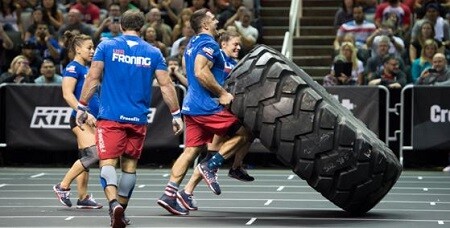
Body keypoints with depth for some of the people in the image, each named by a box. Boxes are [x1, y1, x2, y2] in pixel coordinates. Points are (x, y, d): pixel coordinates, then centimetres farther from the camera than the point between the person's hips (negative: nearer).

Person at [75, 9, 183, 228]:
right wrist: (176, 114, 10)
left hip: (110, 117, -2)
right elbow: (166, 85, 3)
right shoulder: (153, 52, 5)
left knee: (107, 162, -6)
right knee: (130, 165, 14)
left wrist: (82, 107, 4)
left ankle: (114, 203, -30)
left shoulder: (106, 46, 1)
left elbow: (93, 78, -2)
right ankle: (121, 210, 21)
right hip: (138, 119, 2)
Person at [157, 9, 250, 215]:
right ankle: (210, 166, -6)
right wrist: (222, 94, -18)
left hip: (192, 105, 9)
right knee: (244, 133, 0)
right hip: (207, 106, -9)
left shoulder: (193, 43, 19)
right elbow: (201, 72, -24)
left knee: (191, 150, 6)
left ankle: (169, 194, -1)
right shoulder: (208, 44, -11)